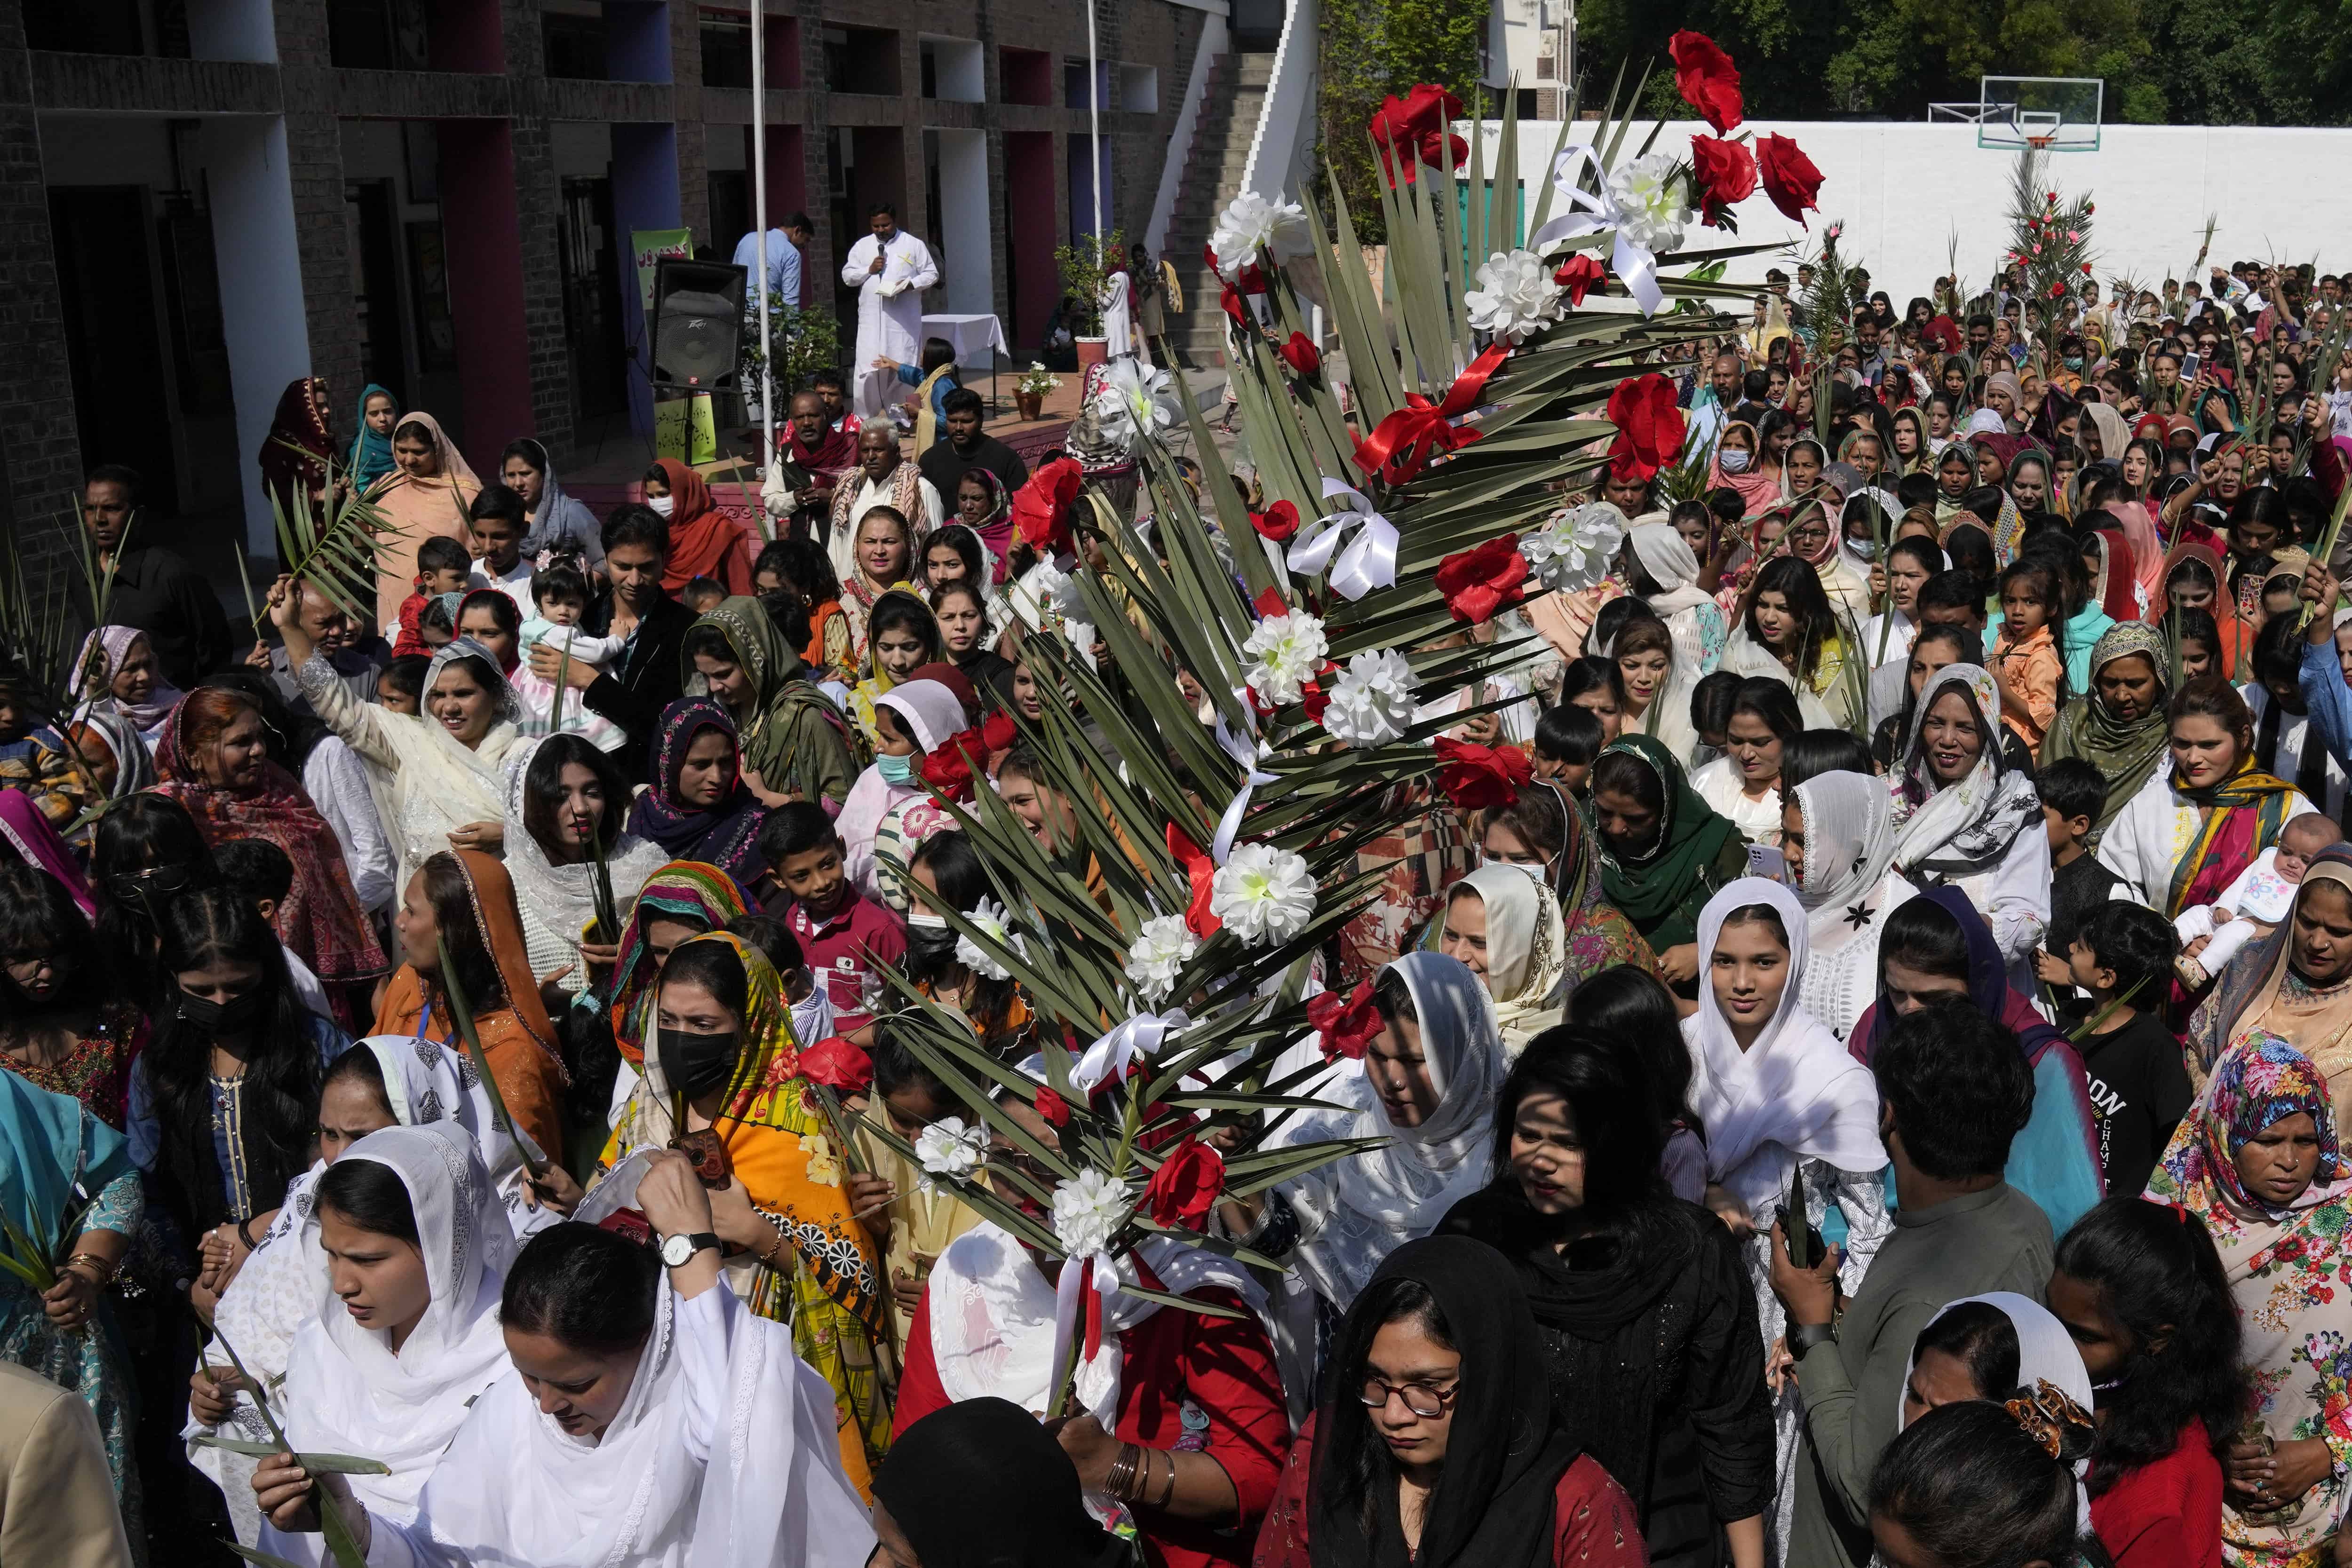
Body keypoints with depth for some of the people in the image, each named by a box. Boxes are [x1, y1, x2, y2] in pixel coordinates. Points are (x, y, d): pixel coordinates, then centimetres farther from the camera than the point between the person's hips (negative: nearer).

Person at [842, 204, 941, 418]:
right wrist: (869, 270, -5)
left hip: (904, 320, -1)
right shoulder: (862, 246, 13)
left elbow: (931, 274, 5)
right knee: (868, 371, -5)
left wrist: (911, 284, -13)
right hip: (871, 320, 2)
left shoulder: (914, 245, 6)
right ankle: (864, 420, 4)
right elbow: (847, 276, 12)